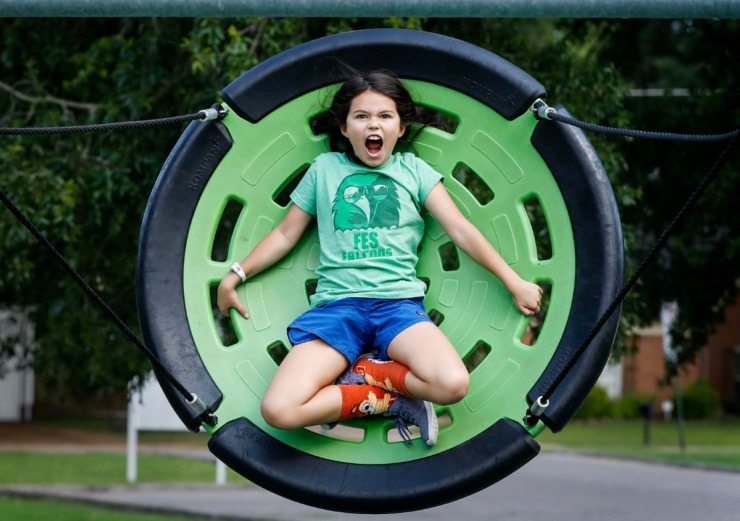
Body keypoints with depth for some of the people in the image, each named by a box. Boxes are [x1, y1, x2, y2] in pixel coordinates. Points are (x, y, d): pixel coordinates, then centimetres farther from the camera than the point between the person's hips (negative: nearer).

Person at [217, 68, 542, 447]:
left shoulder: (412, 170, 14)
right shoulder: (325, 168, 16)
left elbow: (460, 230, 11)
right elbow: (286, 233, 22)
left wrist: (514, 282, 6)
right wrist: (235, 276, 16)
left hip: (399, 302, 0)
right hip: (336, 304, 0)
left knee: (452, 384, -34)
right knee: (278, 410, -28)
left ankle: (359, 371, -8)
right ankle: (391, 398, -8)